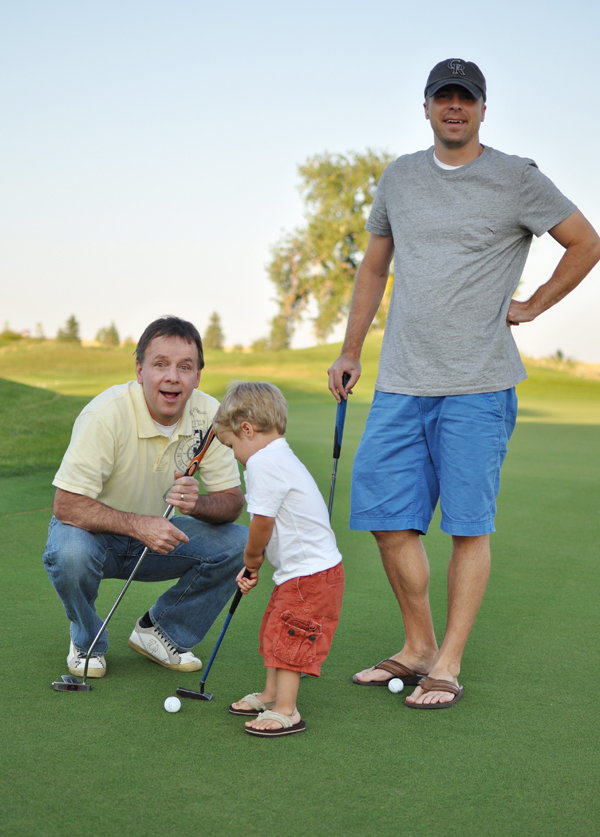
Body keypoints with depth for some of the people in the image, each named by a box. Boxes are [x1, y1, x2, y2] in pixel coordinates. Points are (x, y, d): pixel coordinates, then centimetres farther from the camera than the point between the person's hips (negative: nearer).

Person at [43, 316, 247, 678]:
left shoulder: (209, 414, -14)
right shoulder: (107, 413, -27)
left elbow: (232, 500, -10)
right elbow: (67, 505, -29)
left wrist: (198, 503, -33)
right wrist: (137, 525, -41)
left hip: (157, 538, 4)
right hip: (97, 533, -4)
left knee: (239, 543, -18)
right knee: (69, 552, -37)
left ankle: (161, 632, 4)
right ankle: (88, 641, -3)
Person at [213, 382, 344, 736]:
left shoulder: (263, 462, -20)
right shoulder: (280, 457, 14)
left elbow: (263, 523, -19)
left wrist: (251, 558, 0)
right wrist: (254, 566, 13)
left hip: (311, 574, -11)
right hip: (300, 571, 11)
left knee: (287, 637, -6)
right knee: (275, 631, 20)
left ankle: (286, 711, 0)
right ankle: (272, 694, 32)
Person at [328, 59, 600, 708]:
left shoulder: (516, 179, 0)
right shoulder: (399, 178, 14)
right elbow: (374, 268, 22)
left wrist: (532, 306, 4)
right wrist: (349, 351, 17)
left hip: (477, 388, -4)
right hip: (399, 385, 5)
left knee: (468, 526, -3)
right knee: (387, 518, 3)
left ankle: (448, 664, 7)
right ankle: (417, 647, 19)